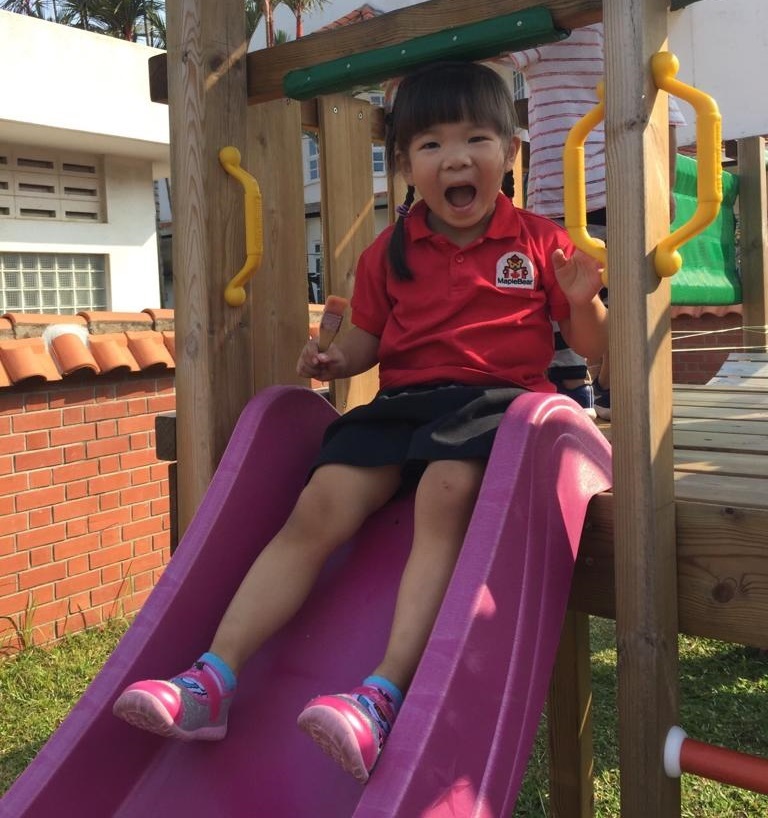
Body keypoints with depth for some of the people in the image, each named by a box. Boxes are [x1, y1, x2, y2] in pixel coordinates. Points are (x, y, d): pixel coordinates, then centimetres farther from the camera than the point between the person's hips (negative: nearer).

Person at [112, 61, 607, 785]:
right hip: (402, 402, 4)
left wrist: (581, 300, -14)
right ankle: (213, 680, -20)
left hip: (495, 399, -3)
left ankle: (385, 693, -39)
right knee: (318, 507, -17)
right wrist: (334, 359, -2)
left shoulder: (538, 242, 5)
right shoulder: (390, 253, 13)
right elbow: (365, 340, 22)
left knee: (444, 492, -36)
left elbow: (593, 346, 9)